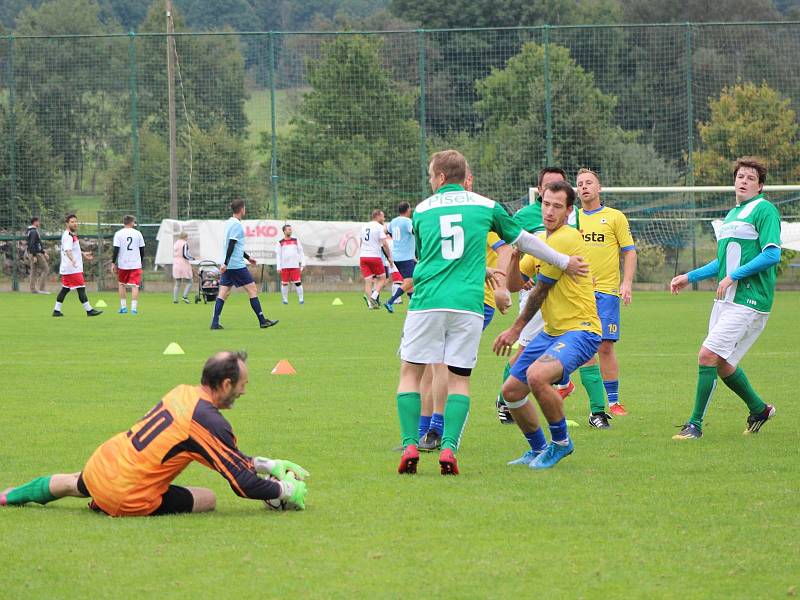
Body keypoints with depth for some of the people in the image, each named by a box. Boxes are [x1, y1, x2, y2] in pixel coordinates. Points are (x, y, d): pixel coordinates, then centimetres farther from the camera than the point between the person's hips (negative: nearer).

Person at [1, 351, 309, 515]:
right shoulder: (211, 423, -21)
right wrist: (286, 490, -3)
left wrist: (267, 464, 17)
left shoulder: (182, 392, 5)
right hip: (129, 498, -8)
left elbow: (226, 456, 19)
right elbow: (245, 485, -19)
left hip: (101, 462, 8)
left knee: (74, 484, 38)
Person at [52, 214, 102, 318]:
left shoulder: (72, 235, 16)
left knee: (65, 289, 12)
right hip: (72, 269, -10)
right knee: (81, 288, -8)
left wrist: (83, 254, 45)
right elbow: (68, 250, -32)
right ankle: (89, 310, -6)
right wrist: (72, 260, -48)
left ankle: (56, 310, 14)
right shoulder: (68, 236, -16)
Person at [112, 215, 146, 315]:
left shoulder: (118, 234, -2)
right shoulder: (138, 233, 2)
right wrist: (141, 261, 20)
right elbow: (142, 249, 7)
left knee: (122, 284, 18)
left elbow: (116, 249, -6)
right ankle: (134, 308, -10)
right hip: (136, 264, 0)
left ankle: (123, 307, 18)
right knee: (135, 286, -1)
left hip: (123, 264, 0)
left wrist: (113, 263, 0)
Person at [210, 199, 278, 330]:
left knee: (223, 293, 5)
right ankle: (262, 321, 1)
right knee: (252, 290, -2)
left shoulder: (229, 223, 16)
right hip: (237, 265, -9)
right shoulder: (237, 225, -13)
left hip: (228, 266, 9)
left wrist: (248, 257, 33)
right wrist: (225, 263, -24)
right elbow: (231, 245, -20)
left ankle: (215, 323, -3)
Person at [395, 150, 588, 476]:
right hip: (468, 304, 0)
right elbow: (524, 240, 20)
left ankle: (410, 446, -5)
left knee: (410, 372, 9)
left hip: (427, 302, 0)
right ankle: (449, 448, -8)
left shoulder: (421, 210, 14)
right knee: (459, 379, 8)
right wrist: (565, 262, 35)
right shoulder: (486, 206, 10)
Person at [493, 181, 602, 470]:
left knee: (537, 375, -33)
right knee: (511, 390, 9)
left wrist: (516, 329, 2)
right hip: (551, 332, 10)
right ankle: (538, 450, 29)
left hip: (579, 330, -10)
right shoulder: (543, 240, 14)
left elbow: (540, 291, -9)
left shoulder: (566, 239, -16)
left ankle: (561, 442, -12)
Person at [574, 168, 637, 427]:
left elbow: (629, 251, 5)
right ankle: (596, 407, -6)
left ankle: (612, 400, 7)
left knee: (605, 347, -4)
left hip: (607, 291, -2)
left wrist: (627, 282, -6)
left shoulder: (615, 217, 6)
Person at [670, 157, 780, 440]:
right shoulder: (731, 215, 20)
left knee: (708, 355, -14)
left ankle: (695, 424, -8)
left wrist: (733, 276, -17)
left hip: (749, 300, -9)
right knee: (722, 363, 11)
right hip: (725, 299, 9)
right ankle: (758, 409, 32)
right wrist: (690, 277, 22)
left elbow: (772, 255, -17)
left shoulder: (764, 210, -7)